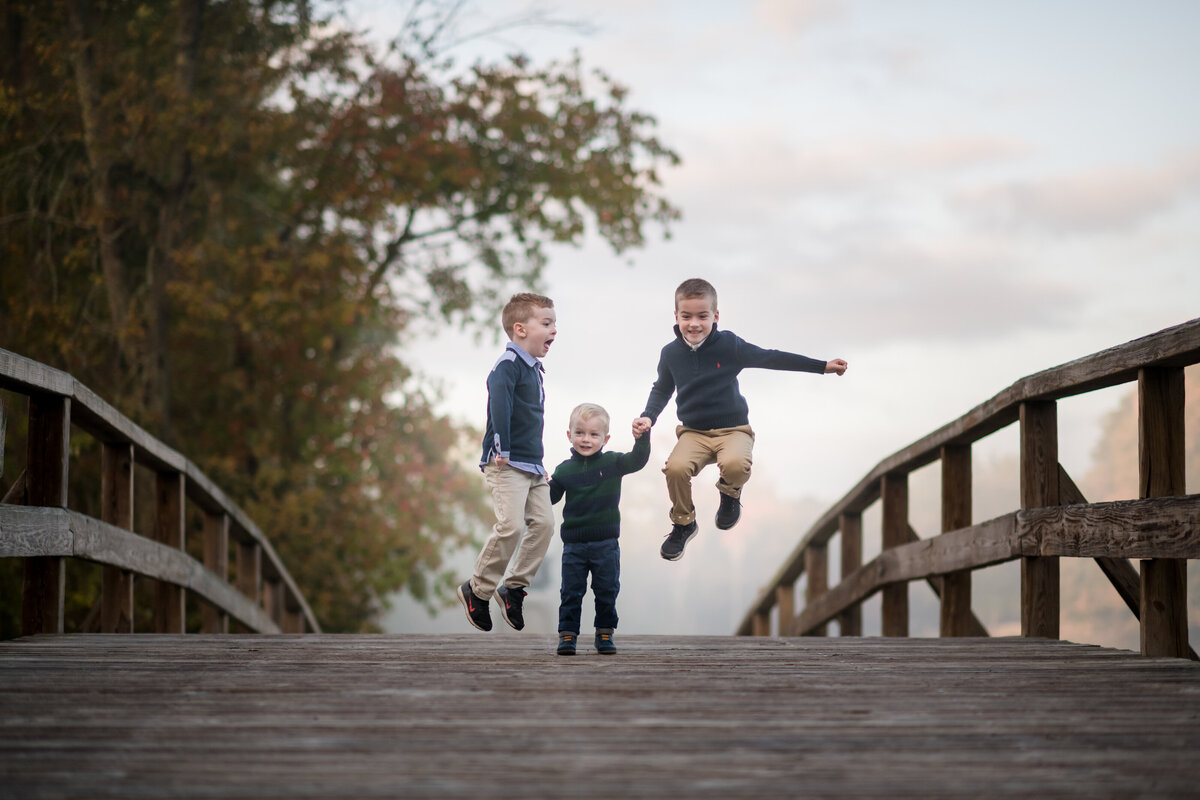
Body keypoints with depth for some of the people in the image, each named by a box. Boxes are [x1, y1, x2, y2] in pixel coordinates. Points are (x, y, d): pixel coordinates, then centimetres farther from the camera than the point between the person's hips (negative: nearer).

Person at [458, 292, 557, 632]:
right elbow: (499, 401, -29)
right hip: (506, 465, -9)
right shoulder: (508, 364, -12)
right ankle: (477, 590, -1)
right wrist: (502, 448, -33)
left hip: (532, 464, 9)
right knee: (511, 526, -17)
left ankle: (513, 587, 9)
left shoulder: (533, 368, 18)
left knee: (543, 523, -2)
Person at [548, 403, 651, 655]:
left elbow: (638, 460, -10)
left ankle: (605, 634, 16)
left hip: (605, 543, -1)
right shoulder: (564, 470, 3)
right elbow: (550, 498, 8)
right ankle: (567, 634, 8)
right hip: (574, 544, 1)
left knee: (606, 591, 5)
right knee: (571, 592, 2)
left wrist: (641, 439, -24)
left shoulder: (612, 463, 0)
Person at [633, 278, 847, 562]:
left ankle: (730, 492, 6)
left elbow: (771, 358, -5)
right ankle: (683, 524, 2)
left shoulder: (729, 345, -8)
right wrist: (648, 417, 1)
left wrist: (822, 366, -7)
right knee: (676, 468, -29)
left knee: (735, 464, -36)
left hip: (733, 429, -2)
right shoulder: (671, 353, 1)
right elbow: (662, 389, 18)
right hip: (693, 432, 2)